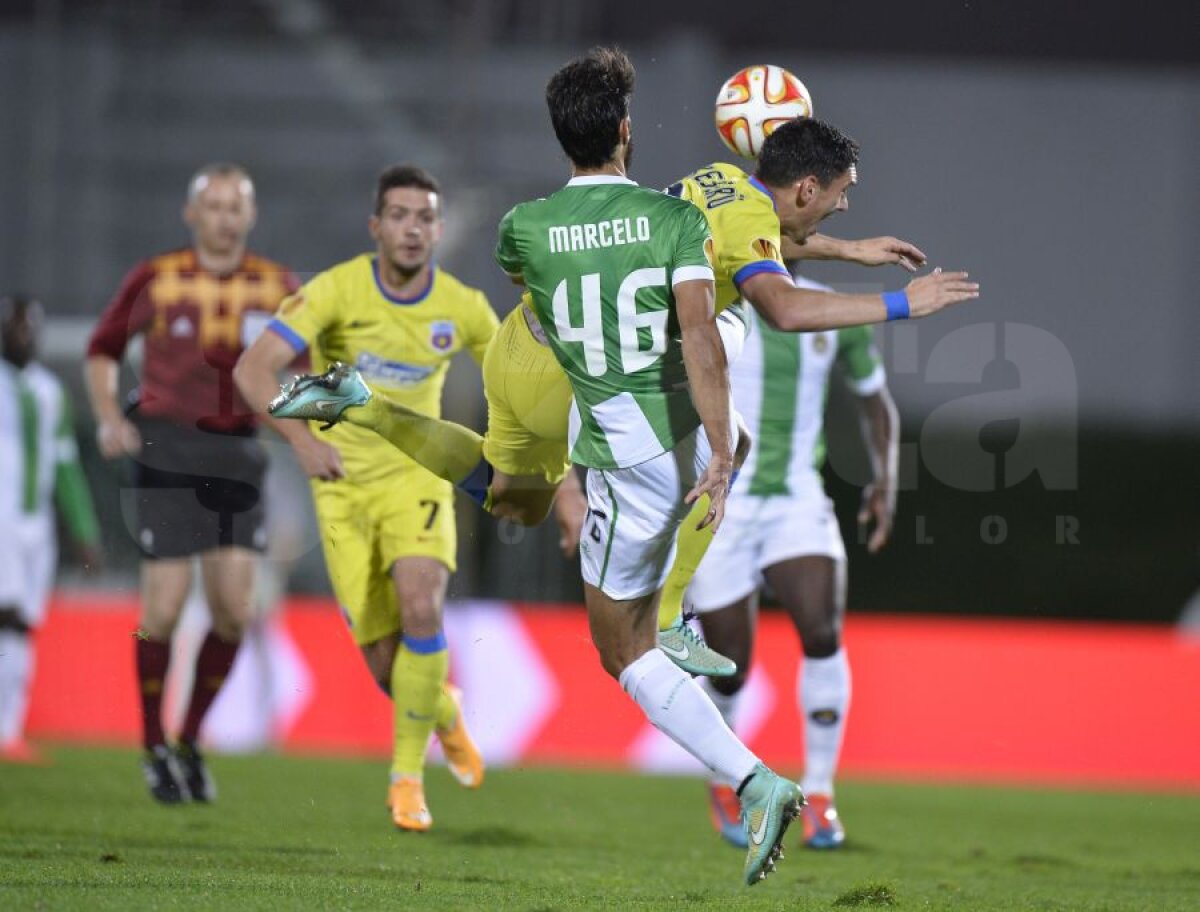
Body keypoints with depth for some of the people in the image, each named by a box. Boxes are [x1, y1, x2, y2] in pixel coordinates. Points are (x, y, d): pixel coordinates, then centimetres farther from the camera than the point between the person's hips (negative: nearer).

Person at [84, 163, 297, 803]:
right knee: (164, 610, -7)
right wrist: (109, 418, -4)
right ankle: (154, 749, 11)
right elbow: (103, 350, 11)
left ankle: (190, 741, 15)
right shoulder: (155, 280, -1)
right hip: (166, 450, -3)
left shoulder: (276, 288, 5)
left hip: (236, 454, 3)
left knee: (233, 611, -4)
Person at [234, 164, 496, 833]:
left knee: (421, 607, -26)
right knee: (387, 663, -3)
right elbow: (254, 369, -21)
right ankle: (443, 712, 34)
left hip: (417, 478, 1)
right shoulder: (338, 290, -14)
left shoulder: (461, 307, -5)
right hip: (345, 487, -1)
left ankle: (409, 774, -11)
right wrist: (303, 439, -36)